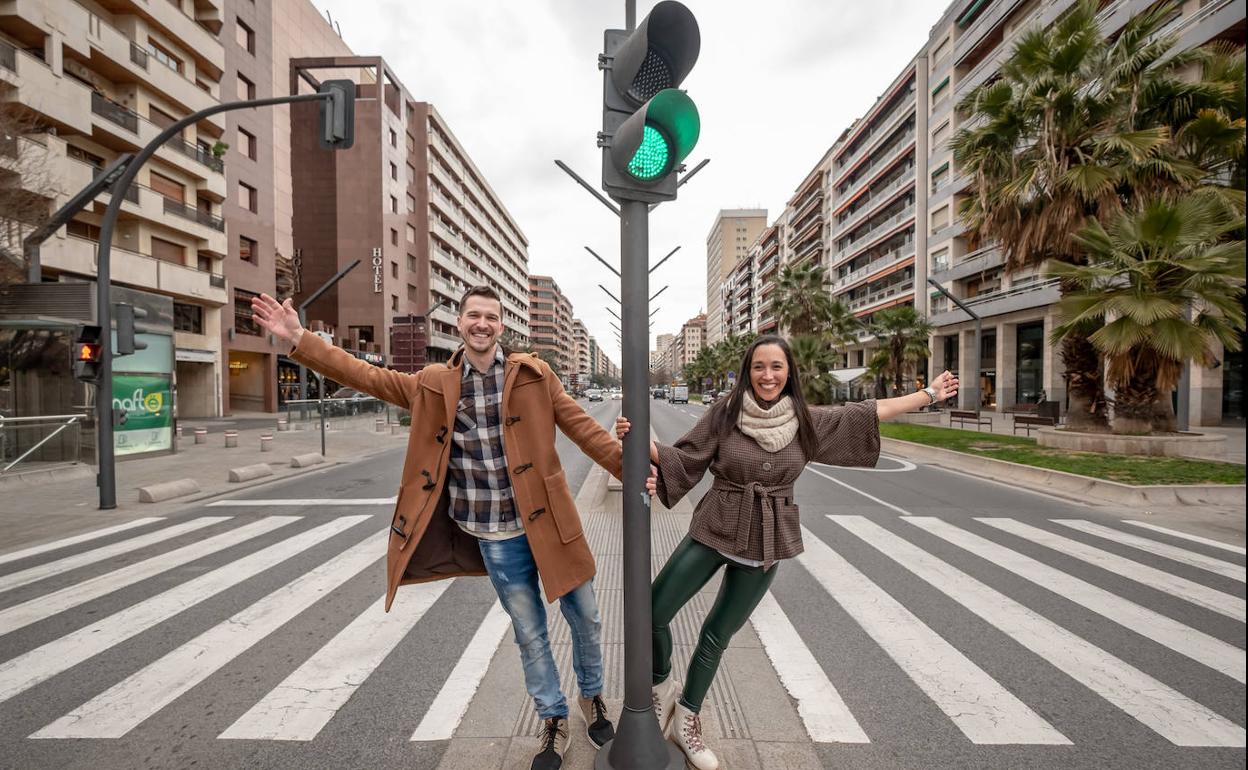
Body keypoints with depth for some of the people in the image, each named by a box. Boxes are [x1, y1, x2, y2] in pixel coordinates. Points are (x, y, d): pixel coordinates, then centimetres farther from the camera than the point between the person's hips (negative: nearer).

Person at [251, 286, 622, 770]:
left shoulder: (533, 374, -5)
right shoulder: (434, 385, 1)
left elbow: (582, 427, -5)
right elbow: (367, 376, 3)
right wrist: (299, 340, -2)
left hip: (549, 521, 0)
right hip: (497, 537, 1)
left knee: (585, 617, 15)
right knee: (529, 633, 16)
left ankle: (592, 697, 45)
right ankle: (554, 722, 41)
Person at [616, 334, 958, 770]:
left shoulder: (806, 420, -2)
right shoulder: (724, 413, -9)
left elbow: (868, 413, 9)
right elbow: (683, 459, -8)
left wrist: (928, 395, 16)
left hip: (765, 543, 1)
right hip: (714, 531, -1)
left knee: (718, 635, 12)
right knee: (654, 613, -4)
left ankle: (686, 719, 35)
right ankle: (663, 685, 27)